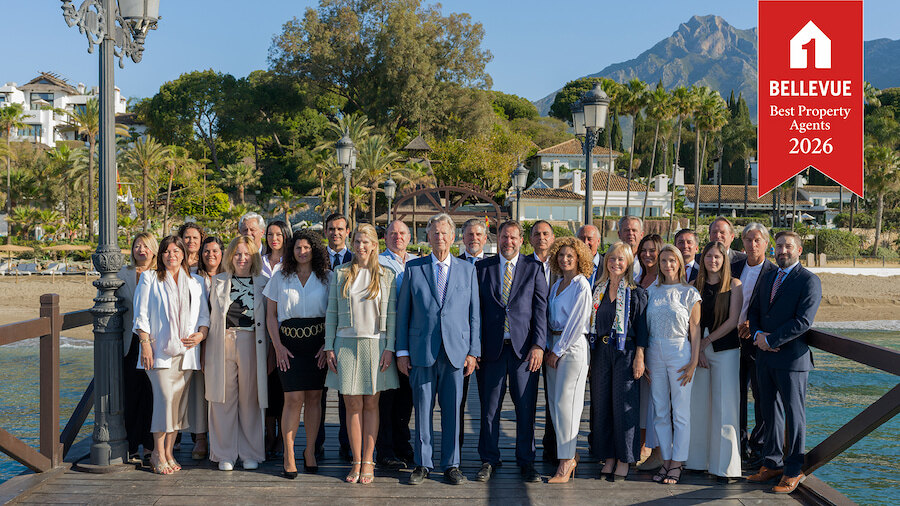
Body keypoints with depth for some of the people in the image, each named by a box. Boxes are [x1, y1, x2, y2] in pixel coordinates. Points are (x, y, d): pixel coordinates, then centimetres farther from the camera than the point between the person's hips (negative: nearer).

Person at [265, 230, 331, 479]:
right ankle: (289, 455, 0)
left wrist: (328, 344, -5)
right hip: (289, 343, -1)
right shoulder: (280, 278, 8)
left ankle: (310, 451, 15)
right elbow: (271, 315, 8)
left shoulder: (326, 277, 7)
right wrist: (278, 346, -2)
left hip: (318, 343, 1)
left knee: (314, 397, 2)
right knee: (294, 398, -9)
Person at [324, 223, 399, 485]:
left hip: (375, 344, -1)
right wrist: (329, 347, 2)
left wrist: (389, 348, -5)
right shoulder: (340, 273, 7)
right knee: (353, 405, 2)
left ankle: (368, 461, 12)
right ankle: (356, 461, 11)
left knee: (371, 404, 4)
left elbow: (392, 315, 3)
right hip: (346, 343, 1)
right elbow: (332, 313, 8)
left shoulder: (386, 275, 5)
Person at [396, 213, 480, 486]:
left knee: (452, 409, 5)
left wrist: (473, 351, 2)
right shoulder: (413, 268, 6)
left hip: (456, 351, 0)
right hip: (422, 350, 0)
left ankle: (451, 465, 17)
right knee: (422, 409, 5)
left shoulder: (467, 269, 9)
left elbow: (475, 313, 8)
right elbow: (402, 312, 6)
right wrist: (401, 351, 1)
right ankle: (422, 464, 17)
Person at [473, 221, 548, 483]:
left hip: (524, 348, -1)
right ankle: (489, 460, 19)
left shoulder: (534, 269, 6)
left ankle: (526, 461, 16)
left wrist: (538, 345, -8)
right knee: (489, 407, 6)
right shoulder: (482, 267, 8)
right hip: (491, 348, 1)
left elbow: (540, 310, 2)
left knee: (526, 407, 3)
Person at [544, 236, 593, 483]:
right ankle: (570, 455, 19)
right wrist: (549, 347, 7)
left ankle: (565, 465, -6)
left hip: (573, 345, -8)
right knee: (554, 402, 8)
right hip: (554, 345, 8)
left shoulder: (582, 285, -9)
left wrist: (558, 350, -11)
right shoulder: (557, 284, 15)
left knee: (565, 402, -10)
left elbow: (578, 323, -12)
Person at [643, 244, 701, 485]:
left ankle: (677, 463, 7)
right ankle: (666, 460, 15)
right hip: (654, 353, 4)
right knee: (660, 411, 7)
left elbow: (695, 329, -2)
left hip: (679, 352, -3)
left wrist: (693, 361, -8)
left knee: (680, 412, 0)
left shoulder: (689, 293, 0)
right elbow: (644, 326, 11)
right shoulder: (651, 291, 10)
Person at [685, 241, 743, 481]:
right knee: (699, 403, 4)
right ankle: (698, 460, 15)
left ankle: (725, 465, 2)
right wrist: (696, 350, -7)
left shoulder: (734, 285, 1)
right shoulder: (695, 286, 9)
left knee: (724, 405, -4)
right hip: (698, 348, 3)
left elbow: (732, 321, -5)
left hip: (725, 349, -3)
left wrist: (706, 341, -7)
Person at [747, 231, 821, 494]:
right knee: (769, 409, 13)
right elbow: (754, 310, 16)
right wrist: (758, 333, -4)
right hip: (765, 355, 7)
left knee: (794, 413, 3)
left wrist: (770, 339, -17)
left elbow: (803, 321, -17)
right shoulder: (768, 277, 15)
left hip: (791, 356, -7)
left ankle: (794, 471, 14)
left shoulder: (809, 281, -8)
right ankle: (773, 463, 25)